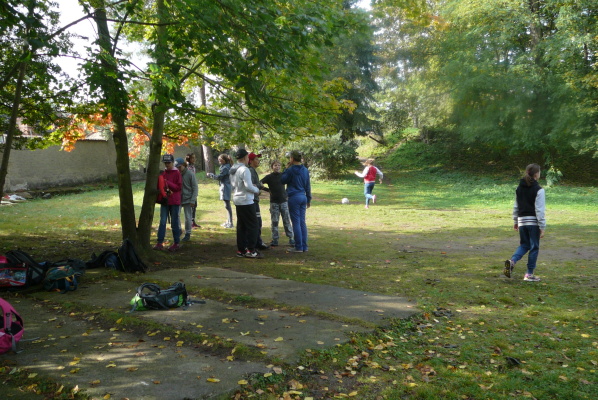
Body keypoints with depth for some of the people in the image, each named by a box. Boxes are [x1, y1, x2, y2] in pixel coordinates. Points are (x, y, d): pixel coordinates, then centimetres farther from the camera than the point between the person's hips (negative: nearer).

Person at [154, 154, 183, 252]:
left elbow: (179, 187, -11)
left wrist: (168, 183, -20)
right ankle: (160, 243, 5)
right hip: (164, 201, 5)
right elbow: (158, 185, 16)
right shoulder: (163, 173, 10)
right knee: (162, 222, 3)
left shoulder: (177, 173, -5)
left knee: (175, 222, 3)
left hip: (174, 201, -4)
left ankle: (176, 243, 12)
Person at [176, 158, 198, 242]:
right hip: (178, 198, 3)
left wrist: (193, 200, -13)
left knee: (188, 217, 3)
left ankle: (187, 234, 16)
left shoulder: (190, 174, -7)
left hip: (188, 199, -3)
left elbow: (195, 188, -6)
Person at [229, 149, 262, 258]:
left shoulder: (233, 170, 10)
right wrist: (257, 190, -1)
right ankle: (251, 250, -4)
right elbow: (248, 186, -21)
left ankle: (241, 250, 16)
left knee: (241, 225, 13)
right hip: (246, 201, -9)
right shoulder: (244, 169, -16)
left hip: (237, 200, 9)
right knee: (252, 225, -3)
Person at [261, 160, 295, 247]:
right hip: (274, 202, -1)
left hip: (284, 201, 1)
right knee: (274, 221, 4)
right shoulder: (269, 177, -1)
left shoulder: (283, 175, 7)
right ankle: (275, 239, 11)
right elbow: (260, 183, -9)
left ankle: (291, 238, 8)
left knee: (287, 220, 3)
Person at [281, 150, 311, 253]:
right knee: (302, 222, 10)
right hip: (303, 197, 7)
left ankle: (298, 247, -1)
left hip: (294, 198, -6)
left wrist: (286, 168, 6)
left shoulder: (291, 170, -11)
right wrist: (309, 199, 21)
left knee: (296, 222, -3)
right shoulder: (305, 170, 9)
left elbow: (282, 180, 2)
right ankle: (304, 246, 13)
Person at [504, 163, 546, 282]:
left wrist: (515, 221, 22)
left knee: (524, 245, 17)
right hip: (533, 222, -5)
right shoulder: (538, 190, -11)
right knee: (534, 247, 6)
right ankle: (529, 274, 10)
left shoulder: (519, 188, 7)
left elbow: (516, 207, 13)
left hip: (522, 221, 6)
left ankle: (512, 261, -10)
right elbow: (540, 210, -13)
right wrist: (542, 227, -10)